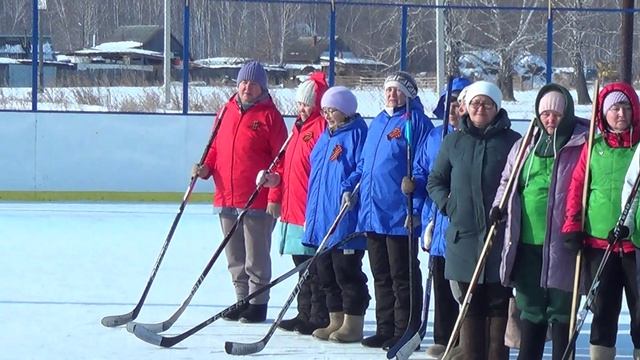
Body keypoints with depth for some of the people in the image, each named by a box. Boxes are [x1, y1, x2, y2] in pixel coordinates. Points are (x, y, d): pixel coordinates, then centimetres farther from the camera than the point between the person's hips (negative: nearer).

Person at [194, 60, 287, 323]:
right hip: (226, 197, 6)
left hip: (257, 200, -6)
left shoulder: (269, 115, -4)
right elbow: (217, 147, 21)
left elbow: (281, 156, -6)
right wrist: (206, 168, 4)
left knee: (256, 257, -1)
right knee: (235, 257, 13)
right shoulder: (227, 111, 13)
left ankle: (258, 303, 7)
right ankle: (242, 299, 23)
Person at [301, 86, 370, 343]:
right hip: (321, 219, 9)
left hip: (345, 220, -9)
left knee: (346, 271, -5)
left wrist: (349, 188, -29)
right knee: (326, 271, 12)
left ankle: (353, 324, 1)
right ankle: (336, 321, 19)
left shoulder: (357, 134, -8)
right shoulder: (325, 136, 19)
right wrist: (312, 212, 20)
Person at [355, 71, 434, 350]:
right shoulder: (377, 123, 17)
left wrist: (415, 208, -18)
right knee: (381, 275, 13)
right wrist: (350, 188, 13)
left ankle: (405, 332, 2)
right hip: (372, 213, 8)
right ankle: (385, 329, 19)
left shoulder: (416, 122, -7)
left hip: (400, 216, -8)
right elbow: (364, 163, 27)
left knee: (402, 277, -2)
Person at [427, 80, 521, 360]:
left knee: (499, 304, 1)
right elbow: (435, 181, 18)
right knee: (469, 304, 6)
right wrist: (448, 205, 2)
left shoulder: (512, 141, 1)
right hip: (464, 235, 3)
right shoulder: (454, 142, 9)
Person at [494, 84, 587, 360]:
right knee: (530, 307, 13)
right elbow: (508, 180, 24)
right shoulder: (526, 145, 12)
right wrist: (500, 205, 7)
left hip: (562, 243, -5)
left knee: (561, 308, 1)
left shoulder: (581, 144, -4)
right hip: (527, 241, 5)